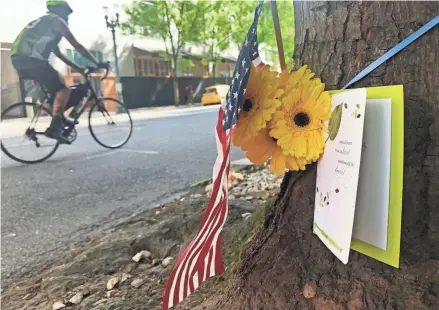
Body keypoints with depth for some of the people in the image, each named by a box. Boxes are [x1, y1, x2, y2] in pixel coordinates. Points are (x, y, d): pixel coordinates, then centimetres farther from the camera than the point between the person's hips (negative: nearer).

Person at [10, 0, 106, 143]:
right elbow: (77, 46, 0)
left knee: (56, 86, 25)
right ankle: (54, 128, -16)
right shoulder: (56, 20, 6)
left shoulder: (43, 23, 33)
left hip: (18, 58, 10)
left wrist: (79, 68, 33)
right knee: (63, 89, -7)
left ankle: (60, 119, 25)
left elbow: (59, 54, 34)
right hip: (31, 59, -10)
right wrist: (97, 63, 6)